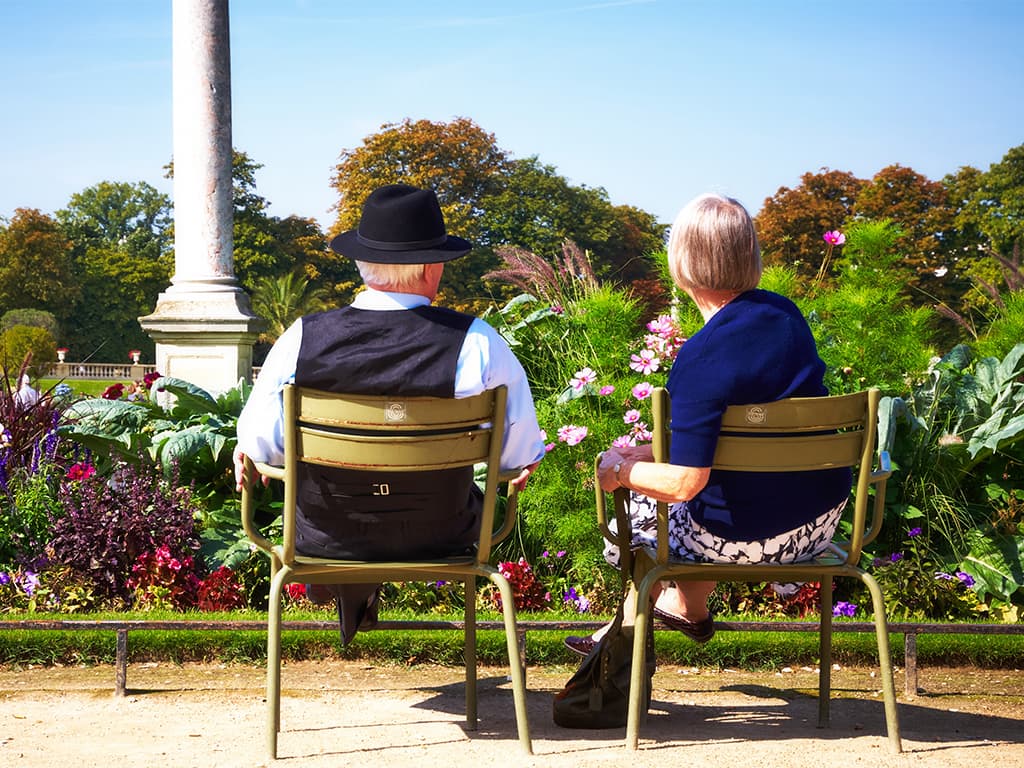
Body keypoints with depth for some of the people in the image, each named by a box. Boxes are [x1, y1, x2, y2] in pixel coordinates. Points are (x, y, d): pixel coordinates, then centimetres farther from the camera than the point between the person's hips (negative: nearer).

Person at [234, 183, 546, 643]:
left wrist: (246, 452, 17)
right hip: (438, 536, 0)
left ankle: (352, 599, 54)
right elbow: (522, 453, -10)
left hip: (324, 537, 1)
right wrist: (524, 459, 15)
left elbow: (262, 442, -8)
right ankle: (361, 594, 52)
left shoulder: (302, 338, -18)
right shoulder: (475, 343, -21)